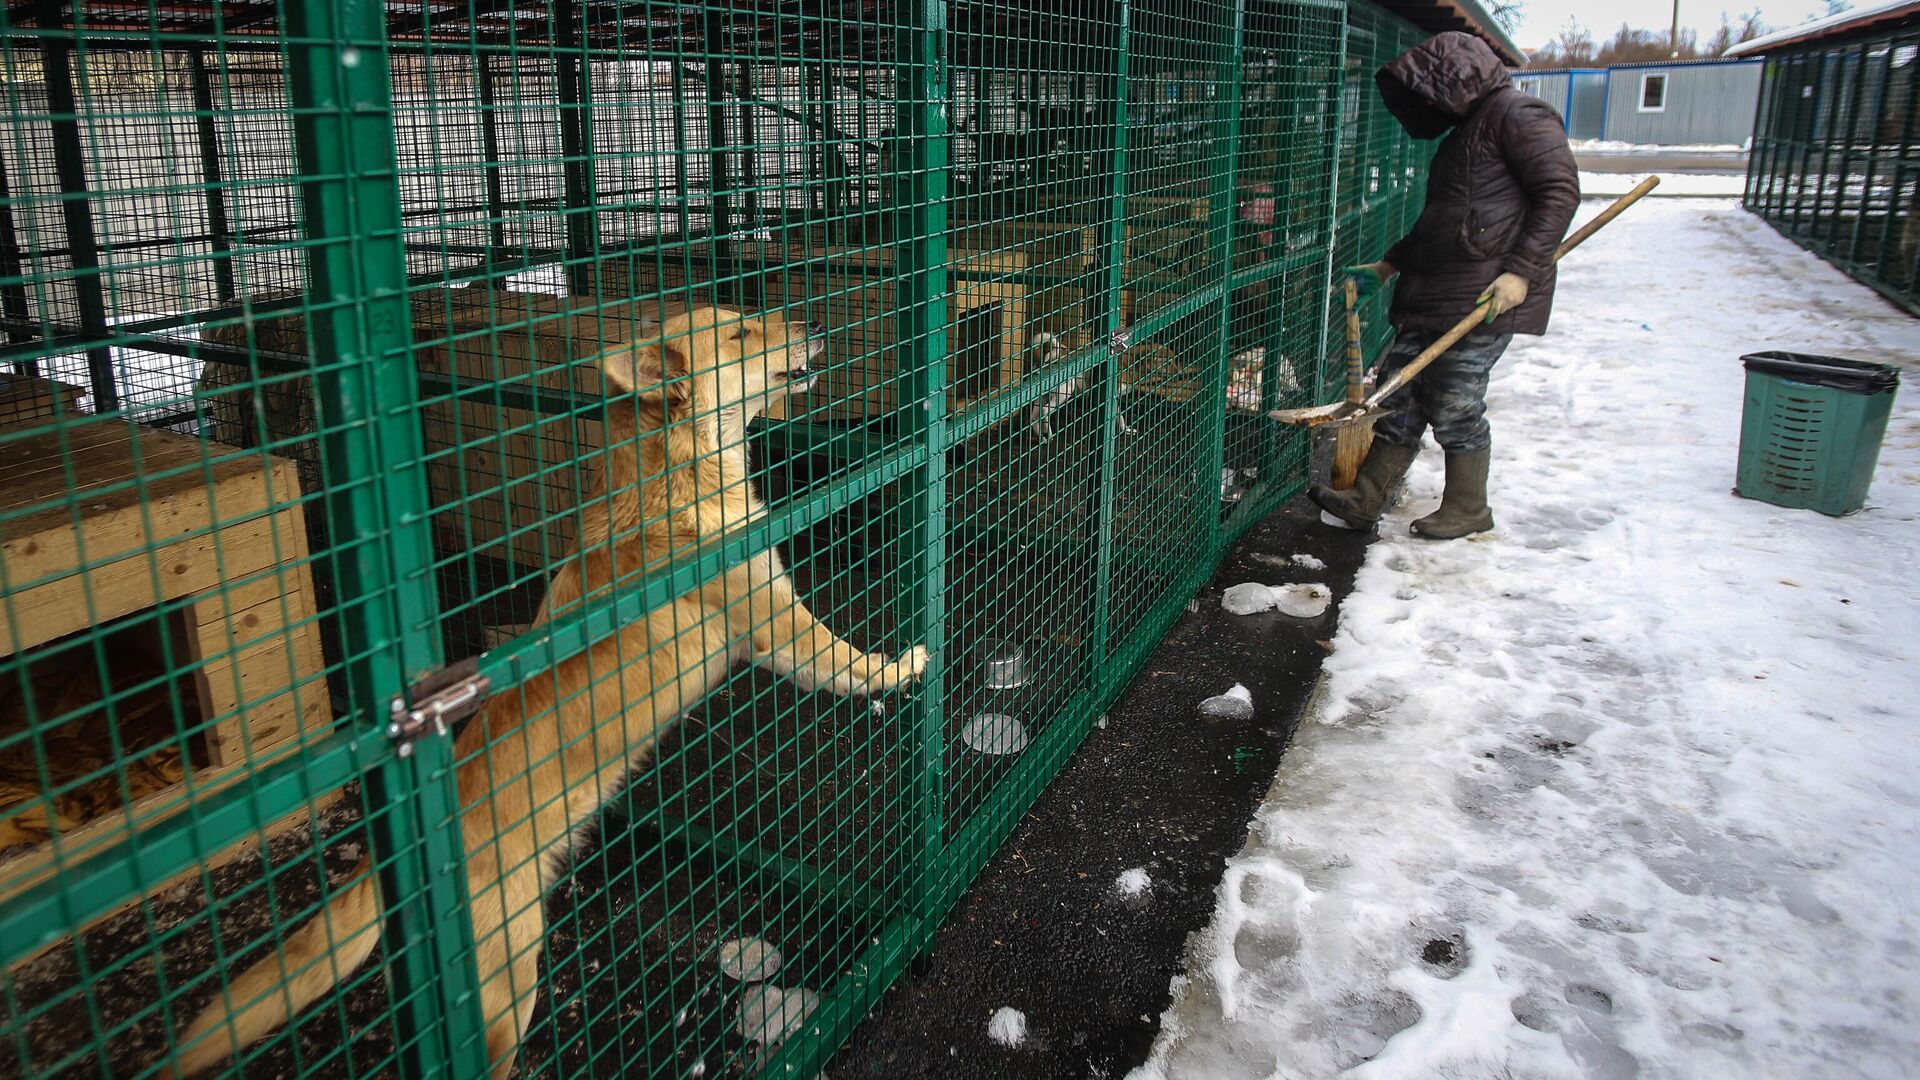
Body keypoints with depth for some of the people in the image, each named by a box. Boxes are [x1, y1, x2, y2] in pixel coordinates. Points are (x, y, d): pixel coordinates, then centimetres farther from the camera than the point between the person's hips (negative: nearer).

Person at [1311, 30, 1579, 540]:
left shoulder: (1518, 114, -6)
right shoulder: (1463, 131, 24)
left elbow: (1560, 192, -13)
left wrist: (1522, 271, -20)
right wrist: (1386, 268, 27)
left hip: (1487, 297, -9)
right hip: (1433, 293, 9)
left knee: (1455, 403, -4)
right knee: (1400, 390, 7)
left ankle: (1467, 509, 14)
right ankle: (1365, 500, 14)